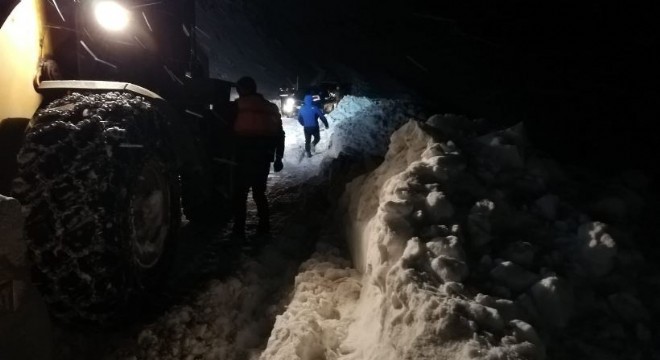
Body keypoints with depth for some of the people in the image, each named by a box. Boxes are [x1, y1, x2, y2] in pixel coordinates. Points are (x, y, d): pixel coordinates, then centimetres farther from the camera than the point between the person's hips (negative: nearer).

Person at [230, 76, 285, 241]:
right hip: (264, 158, 5)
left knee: (240, 194, 3)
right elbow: (279, 135, 16)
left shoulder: (238, 106, -2)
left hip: (244, 157, -5)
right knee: (259, 192, 17)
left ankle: (239, 231, 2)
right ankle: (264, 228, 18)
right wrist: (278, 157, 21)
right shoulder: (271, 108, 15)